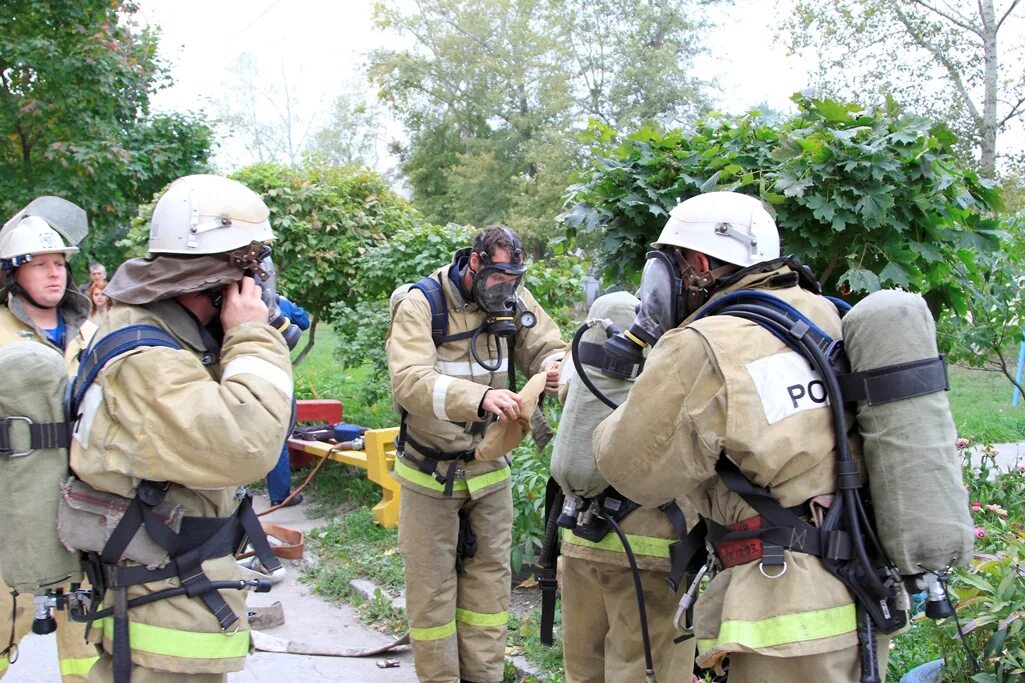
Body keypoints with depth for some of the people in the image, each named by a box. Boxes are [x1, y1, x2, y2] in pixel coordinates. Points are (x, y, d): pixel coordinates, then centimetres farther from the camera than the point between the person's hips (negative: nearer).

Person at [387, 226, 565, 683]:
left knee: (490, 576, 12)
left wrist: (555, 365, -25)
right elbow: (409, 382, -32)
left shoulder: (513, 301, -4)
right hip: (432, 472, -4)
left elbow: (546, 349, 1)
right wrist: (479, 397, -48)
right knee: (432, 584, 7)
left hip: (490, 467, 4)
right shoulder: (421, 304, -19)